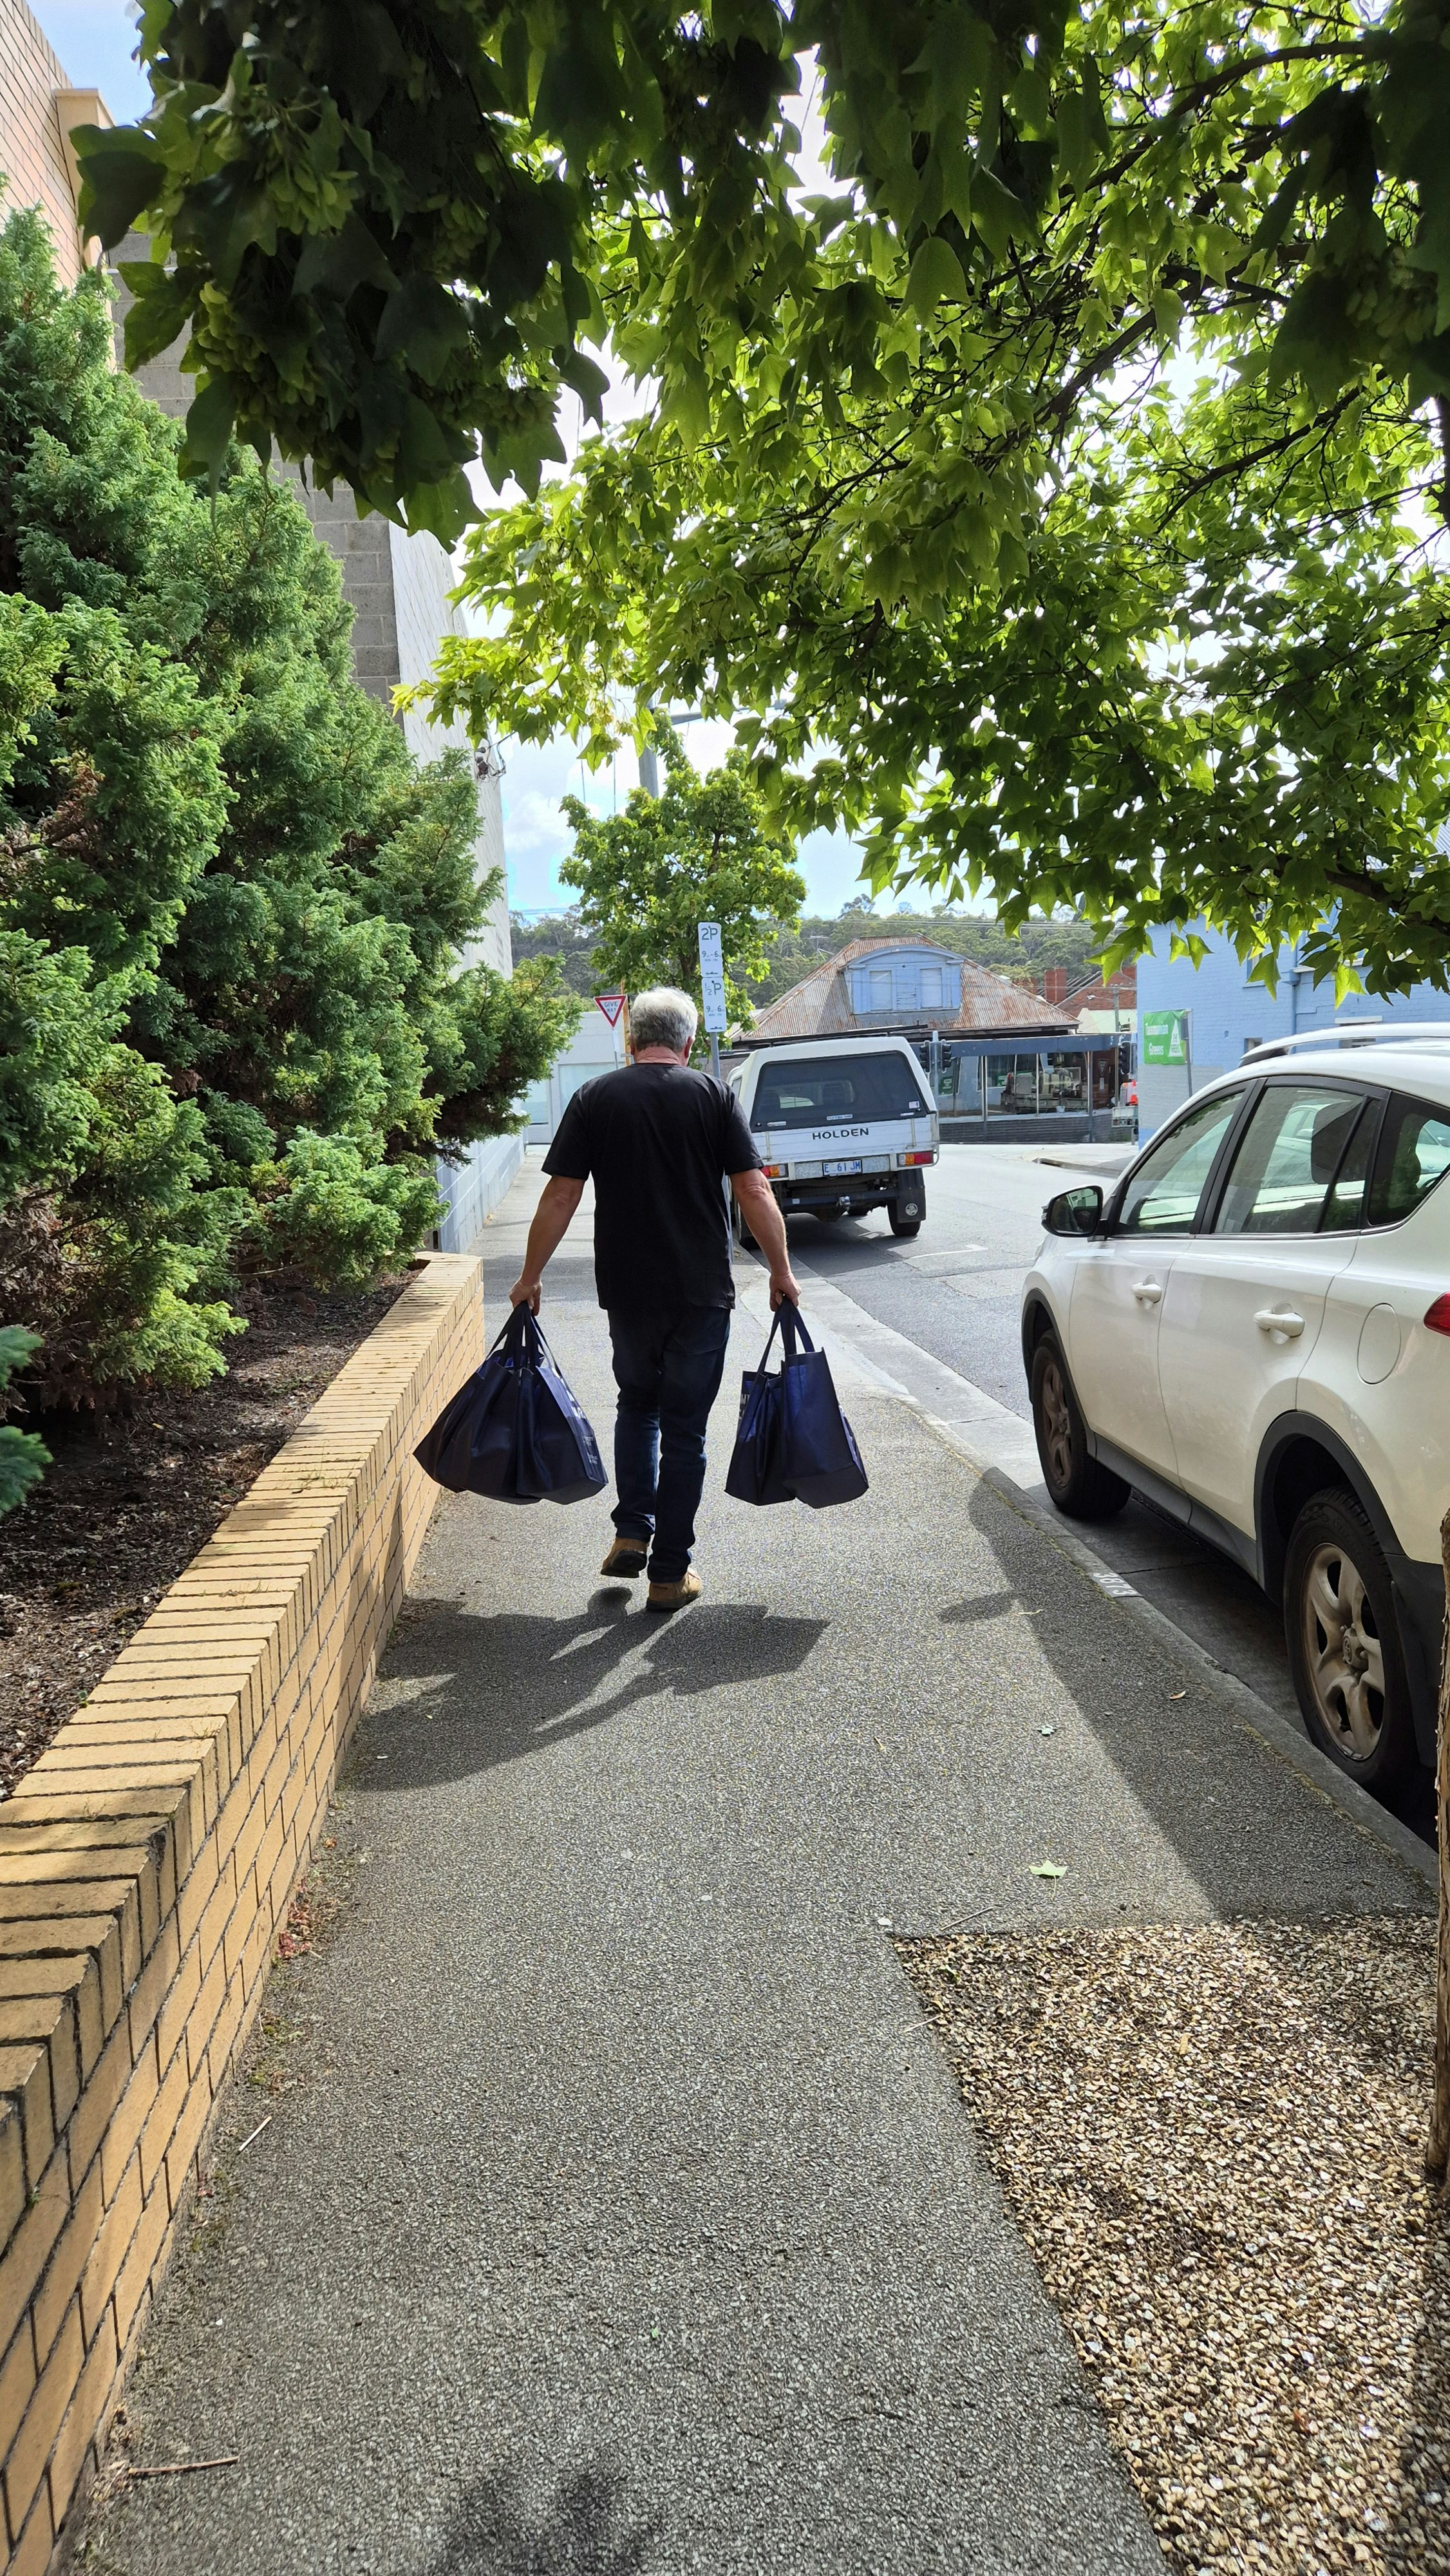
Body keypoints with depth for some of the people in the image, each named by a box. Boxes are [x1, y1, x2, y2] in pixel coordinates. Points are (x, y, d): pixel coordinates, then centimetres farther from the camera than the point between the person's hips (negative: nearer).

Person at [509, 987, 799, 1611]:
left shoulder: (595, 1098, 0)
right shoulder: (714, 1095, -2)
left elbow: (561, 1195, -1)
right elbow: (755, 1191, -5)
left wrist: (530, 1276, 7)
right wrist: (781, 1272, 4)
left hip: (627, 1291, 1)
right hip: (702, 1293, -1)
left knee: (637, 1404, 24)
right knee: (684, 1429, 6)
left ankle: (632, 1535, 14)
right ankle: (670, 1574, 10)